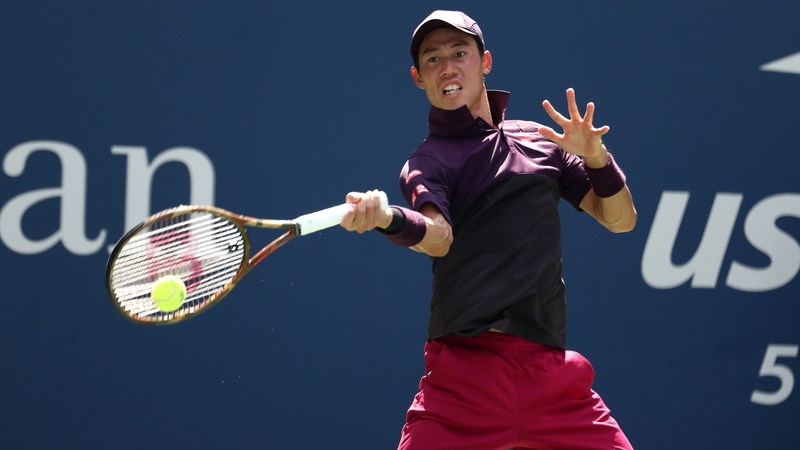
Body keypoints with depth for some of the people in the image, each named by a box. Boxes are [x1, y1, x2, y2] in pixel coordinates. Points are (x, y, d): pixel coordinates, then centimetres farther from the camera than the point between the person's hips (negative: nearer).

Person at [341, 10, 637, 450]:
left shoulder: (539, 140, 18)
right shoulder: (427, 161, 5)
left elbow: (621, 219, 18)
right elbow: (438, 236, -17)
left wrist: (594, 155, 0)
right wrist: (384, 217, -39)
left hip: (551, 370, 4)